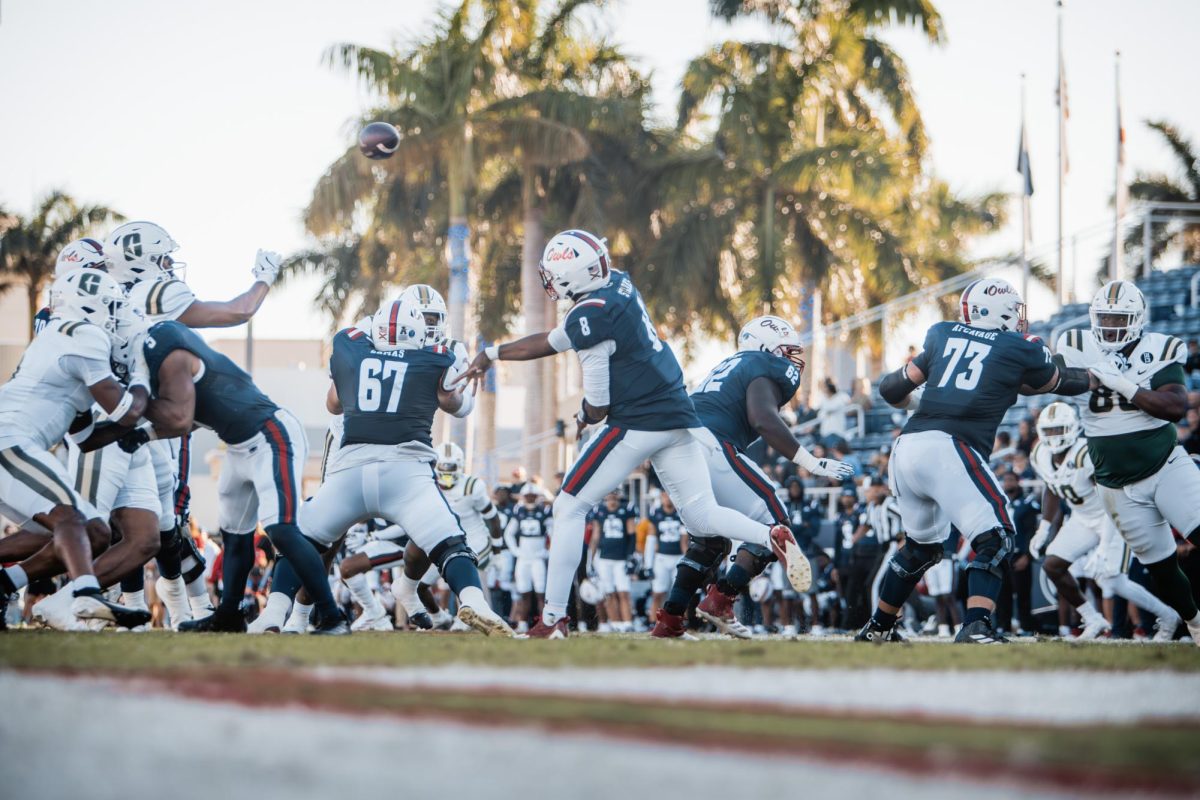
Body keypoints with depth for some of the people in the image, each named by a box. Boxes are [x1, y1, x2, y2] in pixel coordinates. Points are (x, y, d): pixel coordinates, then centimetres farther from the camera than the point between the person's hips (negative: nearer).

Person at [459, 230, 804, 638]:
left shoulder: (591, 315, -16)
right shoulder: (618, 285, 9)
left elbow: (597, 407, -12)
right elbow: (555, 340, 22)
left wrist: (587, 415, 12)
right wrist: (492, 354, 27)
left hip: (637, 422, -8)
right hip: (678, 417, 8)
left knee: (569, 508, 3)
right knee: (702, 517, 9)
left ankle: (553, 618, 2)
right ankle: (772, 536, -17)